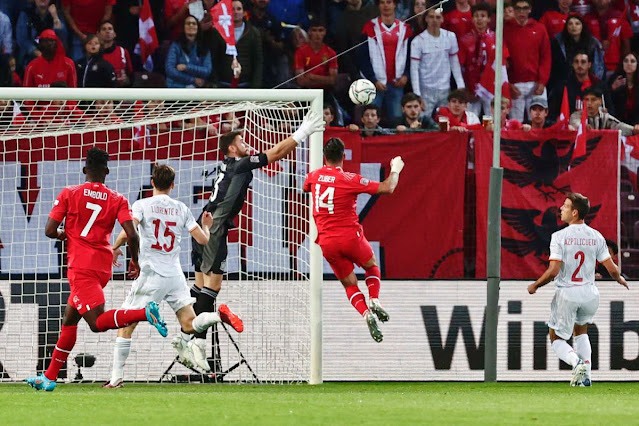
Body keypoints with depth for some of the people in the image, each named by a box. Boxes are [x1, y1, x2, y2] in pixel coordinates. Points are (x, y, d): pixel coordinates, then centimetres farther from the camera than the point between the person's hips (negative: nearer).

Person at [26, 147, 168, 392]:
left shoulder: (68, 194, -1)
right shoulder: (118, 200, 4)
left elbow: (50, 231, -4)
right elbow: (132, 235, -7)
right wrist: (134, 261, 10)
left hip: (81, 266, -6)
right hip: (103, 267, 6)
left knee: (97, 322, -15)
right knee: (69, 319, 16)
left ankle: (145, 313, -37)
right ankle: (50, 376, 19)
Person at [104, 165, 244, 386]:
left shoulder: (142, 205, -2)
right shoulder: (181, 209, 8)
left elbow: (128, 232, -18)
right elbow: (203, 239, 7)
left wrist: (115, 247, 1)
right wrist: (206, 226, 29)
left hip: (151, 275, -3)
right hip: (175, 274, 3)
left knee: (126, 324, 5)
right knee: (189, 324, 1)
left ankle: (117, 376, 0)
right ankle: (219, 315, -29)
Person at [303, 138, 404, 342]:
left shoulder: (314, 176, 0)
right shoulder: (350, 179, -13)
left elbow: (305, 188, 27)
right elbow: (387, 188, -10)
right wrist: (395, 170, 8)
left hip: (327, 242, 3)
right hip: (351, 237, -3)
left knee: (350, 285, 14)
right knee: (371, 265, 26)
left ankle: (366, 313, -12)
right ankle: (374, 300, 0)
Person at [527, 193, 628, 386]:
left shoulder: (559, 237, -13)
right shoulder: (596, 237, -1)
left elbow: (553, 271, -18)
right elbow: (612, 269, -1)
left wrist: (535, 285, -2)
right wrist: (620, 279, 22)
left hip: (566, 294, -4)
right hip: (590, 294, 4)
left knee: (557, 338, 11)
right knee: (581, 330, 28)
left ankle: (576, 362, -18)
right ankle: (585, 375, 15)